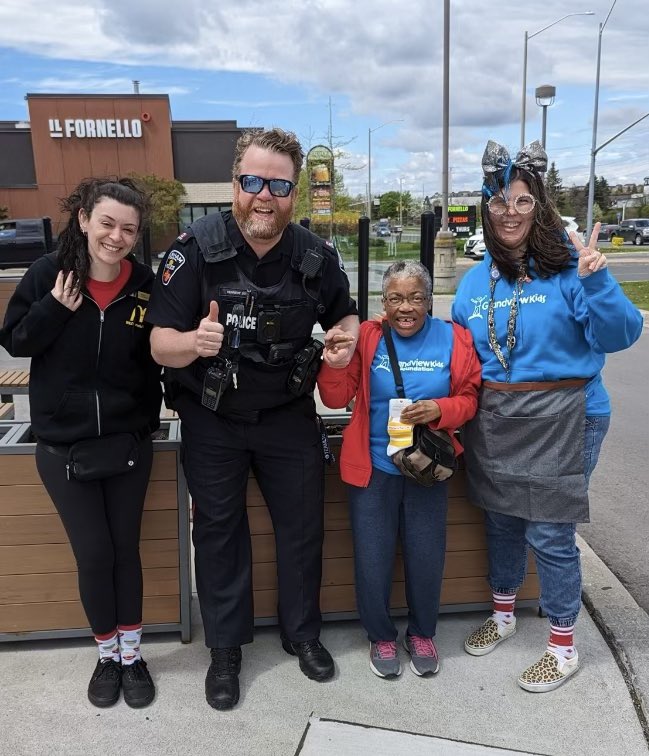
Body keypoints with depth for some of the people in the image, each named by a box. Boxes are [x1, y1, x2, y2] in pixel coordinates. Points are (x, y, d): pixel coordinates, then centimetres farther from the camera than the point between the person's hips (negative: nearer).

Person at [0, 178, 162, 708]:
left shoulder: (146, 284, -7)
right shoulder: (49, 273, -9)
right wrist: (54, 310, -17)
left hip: (128, 440, 1)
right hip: (63, 443, 0)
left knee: (125, 549, 12)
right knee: (93, 554, 7)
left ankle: (132, 654, 30)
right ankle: (108, 654, 31)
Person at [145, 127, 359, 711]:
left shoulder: (316, 256, -10)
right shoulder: (196, 248, -18)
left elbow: (347, 315, 8)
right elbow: (161, 345, -19)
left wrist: (347, 336, -16)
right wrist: (194, 342, -42)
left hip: (289, 415, 2)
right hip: (212, 420, -1)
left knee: (303, 526, 14)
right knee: (218, 532, 13)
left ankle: (303, 633, 39)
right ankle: (225, 650, 34)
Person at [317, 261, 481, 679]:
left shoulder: (453, 339, -3)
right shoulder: (367, 337, -6)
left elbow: (469, 398, 2)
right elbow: (336, 398, -4)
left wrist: (439, 409, -18)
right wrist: (336, 360, -22)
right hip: (373, 467, 0)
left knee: (427, 558, 10)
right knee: (372, 561, 6)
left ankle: (422, 634, 38)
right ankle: (382, 636, 33)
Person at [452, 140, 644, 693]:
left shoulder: (568, 265, -10)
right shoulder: (475, 280, 6)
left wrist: (597, 282, -28)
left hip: (561, 420, -5)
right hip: (493, 421, 5)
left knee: (549, 533, 3)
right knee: (501, 520, 19)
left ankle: (563, 647, 25)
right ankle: (503, 614, 42)